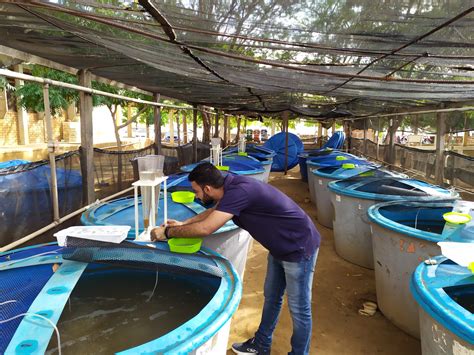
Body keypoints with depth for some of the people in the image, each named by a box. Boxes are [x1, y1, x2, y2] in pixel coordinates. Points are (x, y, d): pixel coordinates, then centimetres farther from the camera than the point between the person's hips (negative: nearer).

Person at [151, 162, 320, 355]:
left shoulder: (239, 191, -31)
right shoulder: (230, 184, -3)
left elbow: (205, 228, -33)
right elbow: (215, 211, 17)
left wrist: (168, 232, -18)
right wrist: (183, 224, 13)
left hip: (298, 248, -9)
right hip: (280, 247, 10)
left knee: (299, 309, 7)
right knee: (271, 298, 22)